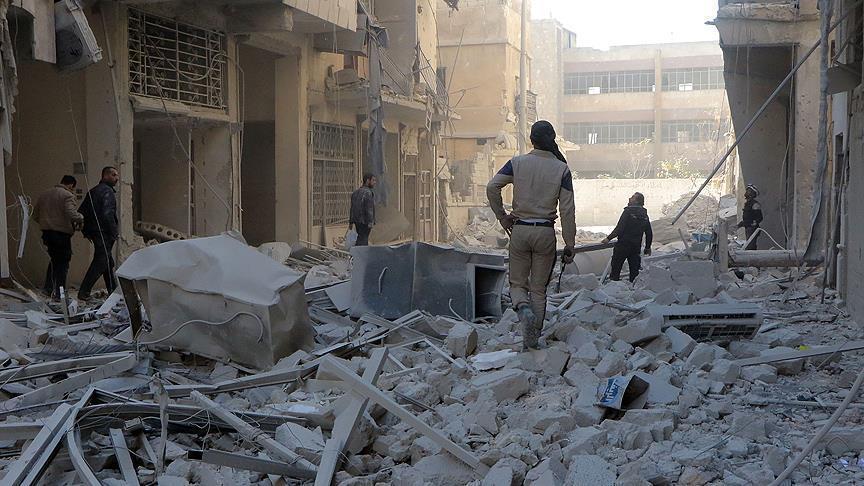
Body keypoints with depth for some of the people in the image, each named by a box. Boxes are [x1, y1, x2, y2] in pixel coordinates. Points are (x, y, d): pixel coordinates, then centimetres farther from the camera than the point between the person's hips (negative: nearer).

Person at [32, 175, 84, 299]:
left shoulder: (44, 195, 14)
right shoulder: (67, 195, -10)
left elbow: (35, 216, 17)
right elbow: (71, 214, -24)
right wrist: (81, 219, -5)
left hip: (47, 232, 7)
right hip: (62, 233, -7)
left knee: (54, 259, 21)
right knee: (63, 262, 3)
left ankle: (48, 287, 17)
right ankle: (59, 292, 3)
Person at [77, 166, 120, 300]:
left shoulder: (93, 191, 18)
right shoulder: (107, 191, -11)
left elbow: (81, 212, 18)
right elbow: (107, 214, -22)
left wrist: (86, 231, 19)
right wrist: (114, 233, -16)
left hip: (94, 232, 10)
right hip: (104, 233, -10)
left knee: (109, 262, 16)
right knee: (100, 262, -9)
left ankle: (113, 291, 23)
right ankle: (84, 292, -11)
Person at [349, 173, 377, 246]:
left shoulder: (356, 192, 12)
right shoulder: (368, 193, -15)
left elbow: (352, 208, 14)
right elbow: (369, 209, -20)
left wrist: (351, 222, 17)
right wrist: (370, 223, -21)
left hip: (357, 220, 9)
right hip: (365, 221, -9)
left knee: (363, 239, 16)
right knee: (362, 241, -6)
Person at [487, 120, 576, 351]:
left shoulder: (518, 163, 0)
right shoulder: (562, 169, -1)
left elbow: (492, 187, -9)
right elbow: (567, 210, -4)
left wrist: (502, 218, 3)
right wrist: (570, 245, 1)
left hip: (520, 230, 0)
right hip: (546, 231, 0)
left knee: (518, 283, 13)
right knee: (539, 288, 10)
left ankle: (524, 309, -18)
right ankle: (533, 338, 10)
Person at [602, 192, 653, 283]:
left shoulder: (628, 211, -12)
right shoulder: (644, 215, 8)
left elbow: (619, 228, -18)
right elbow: (649, 233, 12)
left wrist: (609, 238, -8)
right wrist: (647, 248, 24)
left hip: (623, 245, -6)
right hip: (636, 247, 6)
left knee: (616, 268, 3)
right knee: (634, 270, 11)